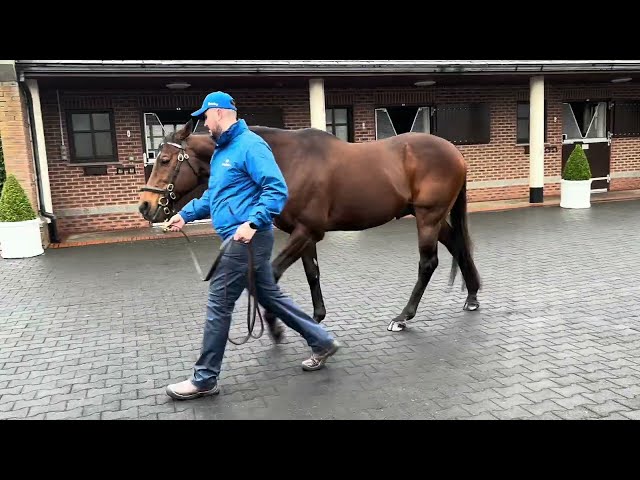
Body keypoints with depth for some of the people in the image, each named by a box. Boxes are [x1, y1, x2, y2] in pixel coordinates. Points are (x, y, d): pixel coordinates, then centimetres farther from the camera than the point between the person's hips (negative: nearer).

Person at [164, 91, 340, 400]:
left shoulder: (250, 145, -13)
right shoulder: (221, 151, 17)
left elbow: (277, 189, -22)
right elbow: (213, 196, 28)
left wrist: (252, 222, -30)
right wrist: (186, 214, 20)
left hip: (247, 239, -10)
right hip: (239, 239, 10)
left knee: (218, 304, -3)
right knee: (270, 296, 16)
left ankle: (204, 379, 11)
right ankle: (322, 342, 27)